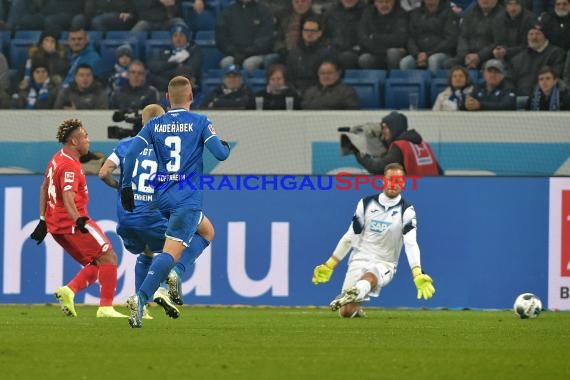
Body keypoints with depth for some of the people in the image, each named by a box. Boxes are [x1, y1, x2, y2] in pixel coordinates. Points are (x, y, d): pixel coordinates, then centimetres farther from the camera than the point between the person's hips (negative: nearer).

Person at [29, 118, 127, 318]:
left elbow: (44, 188, 24)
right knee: (108, 257, -7)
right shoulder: (70, 166, -16)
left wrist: (43, 221, 28)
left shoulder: (57, 159, 15)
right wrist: (78, 220, -42)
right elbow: (68, 198, -30)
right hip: (72, 223, -10)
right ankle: (106, 307, -14)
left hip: (56, 226, 10)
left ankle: (69, 291, -5)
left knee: (97, 264, 13)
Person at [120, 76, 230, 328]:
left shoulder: (154, 124, 7)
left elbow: (131, 153, -1)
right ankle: (140, 298, -31)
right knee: (171, 252, -13)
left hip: (162, 198, 6)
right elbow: (220, 154, -8)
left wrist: (126, 187, 6)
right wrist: (225, 146, 15)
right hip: (187, 199, -5)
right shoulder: (200, 122, -3)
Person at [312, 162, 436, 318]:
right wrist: (329, 265, 12)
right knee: (345, 312, -9)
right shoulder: (367, 203, 5)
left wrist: (417, 275, -34)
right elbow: (350, 237, 12)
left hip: (384, 264, -3)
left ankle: (354, 293, -70)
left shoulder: (406, 211, -5)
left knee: (369, 277, -39)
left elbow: (411, 243, -18)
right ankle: (356, 309, 25)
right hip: (360, 259, 3)